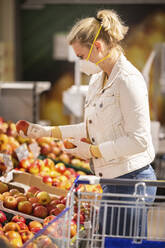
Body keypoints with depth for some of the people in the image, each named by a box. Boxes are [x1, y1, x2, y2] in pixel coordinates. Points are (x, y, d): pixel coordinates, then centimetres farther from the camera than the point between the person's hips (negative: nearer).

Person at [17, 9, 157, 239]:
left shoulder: (128, 80, -17)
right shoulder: (97, 80, 13)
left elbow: (139, 140, -20)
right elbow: (92, 128, 24)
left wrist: (93, 151, -14)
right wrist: (48, 131, 22)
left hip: (130, 181, -9)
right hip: (112, 181, 9)